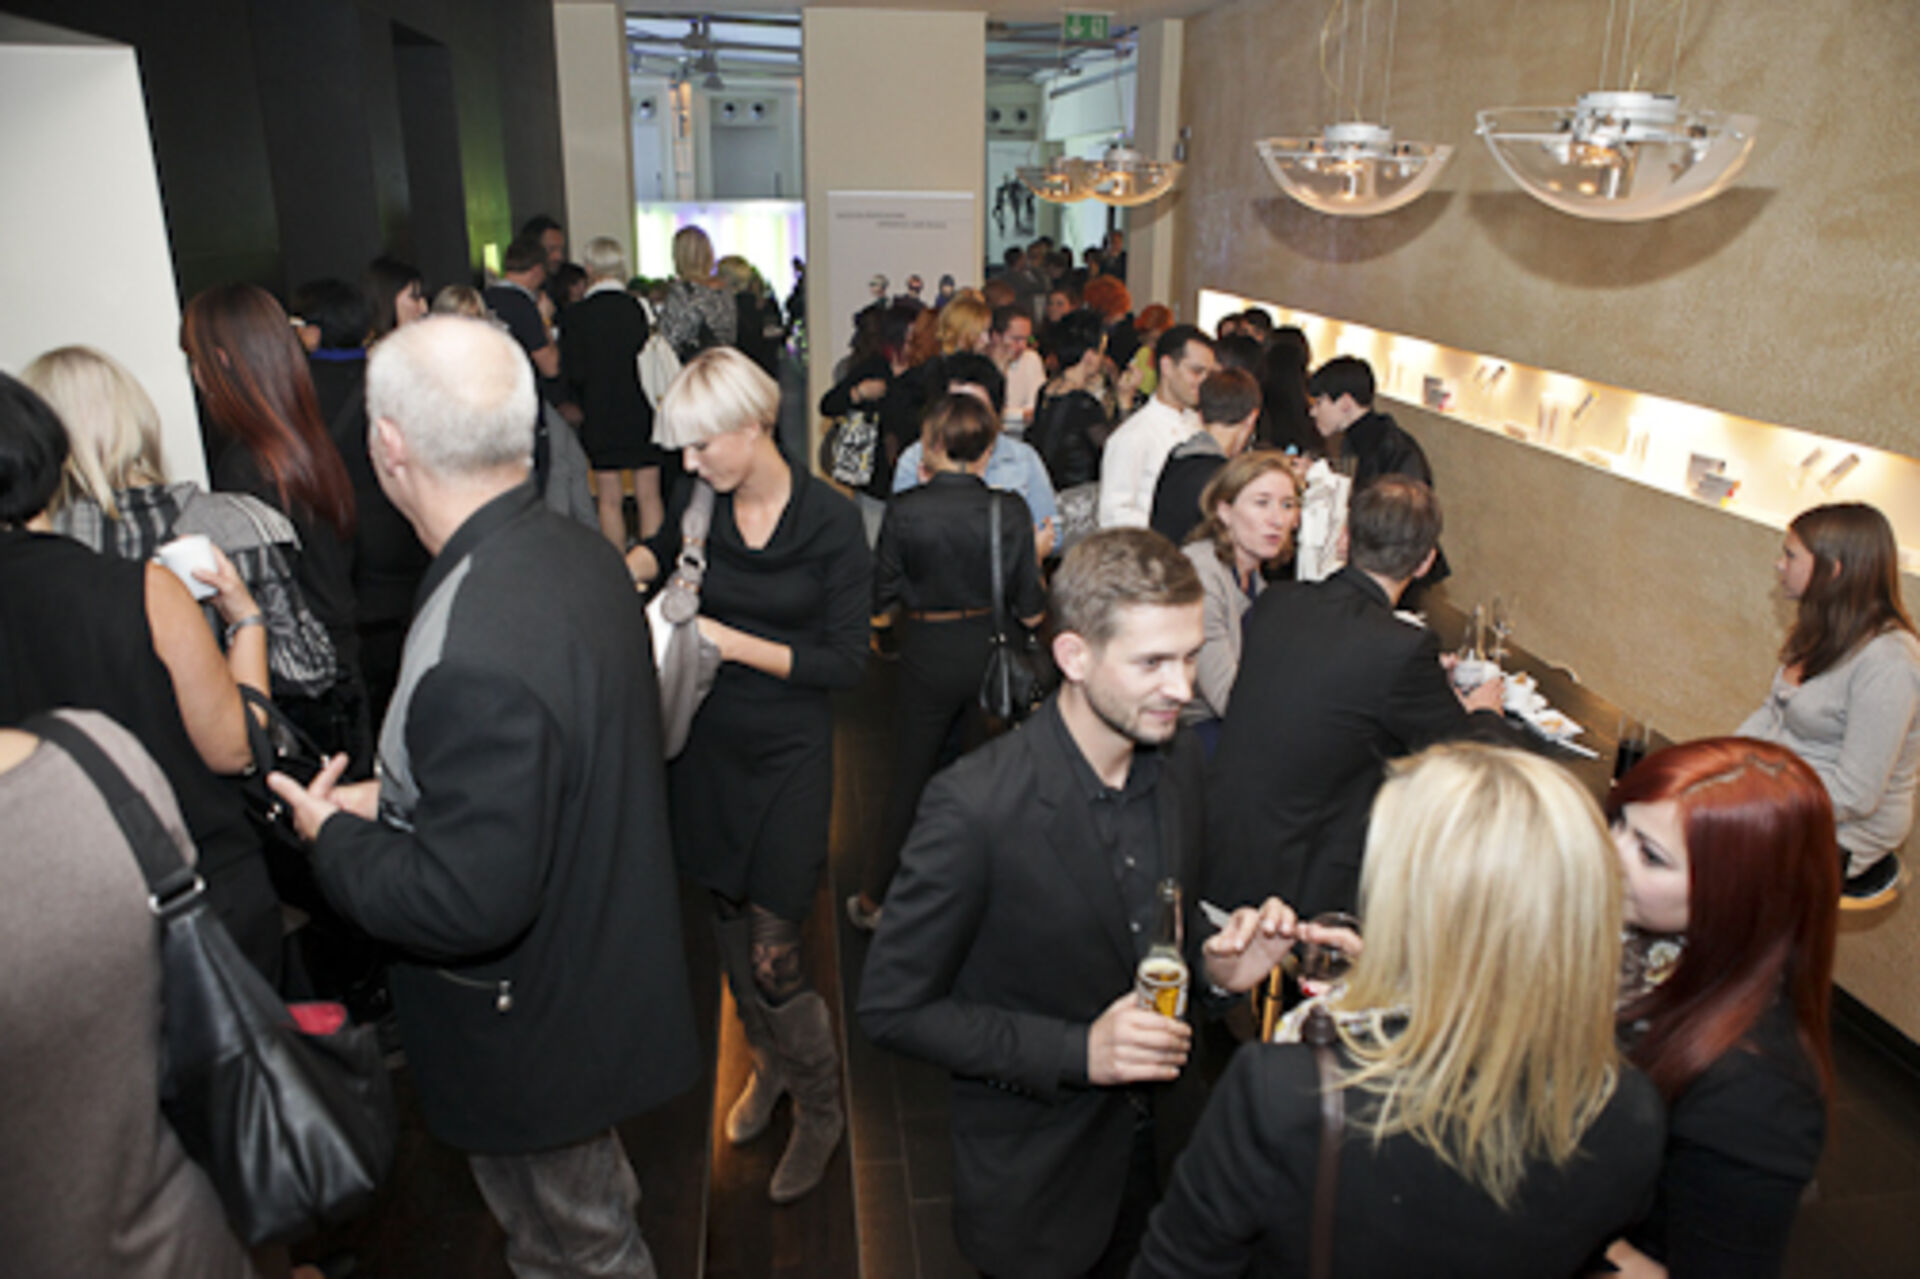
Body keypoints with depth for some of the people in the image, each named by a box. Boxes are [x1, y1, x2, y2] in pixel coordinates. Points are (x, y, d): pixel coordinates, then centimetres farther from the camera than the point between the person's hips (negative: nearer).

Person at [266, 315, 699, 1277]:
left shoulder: (476, 655, -36)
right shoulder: (578, 551, -6)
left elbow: (468, 902, -32)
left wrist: (337, 838, -15)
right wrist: (399, 800, 5)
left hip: (531, 1019, -8)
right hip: (606, 965, 9)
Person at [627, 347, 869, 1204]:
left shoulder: (831, 522, -14)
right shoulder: (702, 503, -2)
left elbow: (847, 663, -14)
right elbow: (661, 549, 23)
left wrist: (735, 644, -20)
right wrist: (632, 565, 0)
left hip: (787, 754, -5)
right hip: (708, 743, 5)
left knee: (771, 958, -3)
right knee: (728, 920, 17)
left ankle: (820, 1108, 23)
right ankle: (770, 1063, 43)